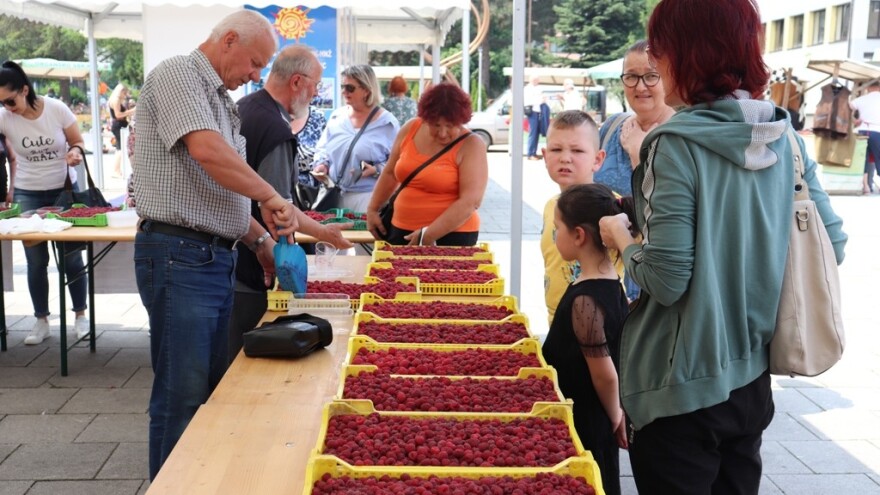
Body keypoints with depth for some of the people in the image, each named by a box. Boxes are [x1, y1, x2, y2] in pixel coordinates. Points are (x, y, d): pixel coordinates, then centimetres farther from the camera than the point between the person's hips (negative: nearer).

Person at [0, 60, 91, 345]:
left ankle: (80, 315, 17)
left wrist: (76, 152, -22)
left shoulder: (57, 109, -12)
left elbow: (78, 142, -1)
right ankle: (41, 321, 17)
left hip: (65, 190, -1)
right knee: (36, 260, 5)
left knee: (71, 256, 4)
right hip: (28, 195, 1)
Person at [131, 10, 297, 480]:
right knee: (183, 395, -4)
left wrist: (260, 239, 15)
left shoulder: (221, 101, 20)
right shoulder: (177, 75, -8)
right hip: (179, 257, -10)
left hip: (216, 258, 10)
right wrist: (270, 196, -16)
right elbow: (206, 150, -25)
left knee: (213, 388, 14)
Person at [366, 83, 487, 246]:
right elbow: (390, 173, 16)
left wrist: (429, 235, -23)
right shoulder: (410, 129, 2)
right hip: (402, 231, 5)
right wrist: (372, 209, 17)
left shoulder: (471, 146, -11)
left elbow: (471, 201, -20)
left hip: (451, 235, -4)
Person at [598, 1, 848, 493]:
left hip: (681, 391, -6)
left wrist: (621, 237, -3)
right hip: (751, 379, 6)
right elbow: (833, 244, 7)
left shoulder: (677, 143, -18)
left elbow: (667, 281, -21)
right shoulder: (786, 138, 0)